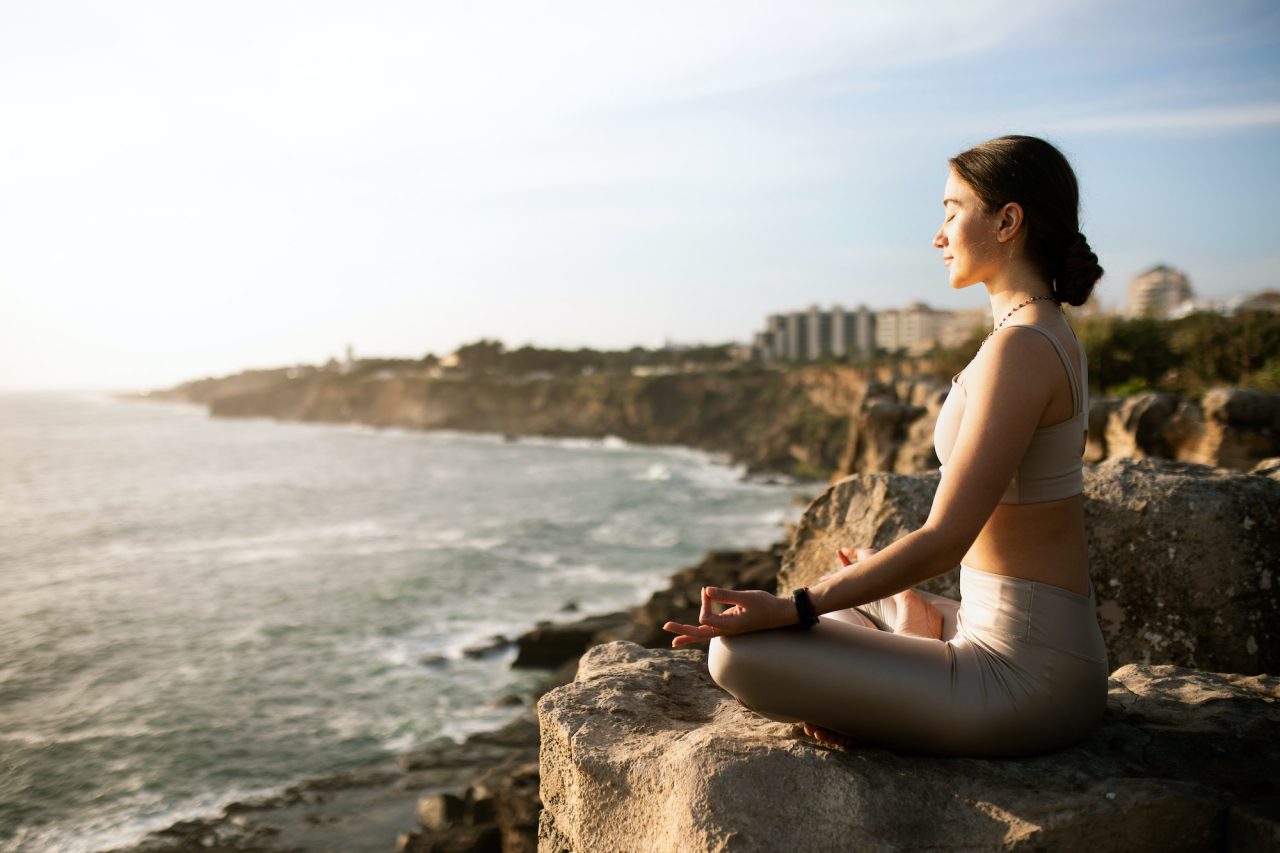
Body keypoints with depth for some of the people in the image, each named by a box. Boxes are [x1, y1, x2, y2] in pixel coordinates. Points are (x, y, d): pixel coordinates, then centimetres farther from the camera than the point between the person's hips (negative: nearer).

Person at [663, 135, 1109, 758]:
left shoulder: (1020, 347, -21)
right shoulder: (1052, 338, 10)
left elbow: (945, 539, -23)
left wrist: (791, 609, -21)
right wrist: (891, 566, 26)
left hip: (1023, 678, -10)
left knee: (738, 652, -16)